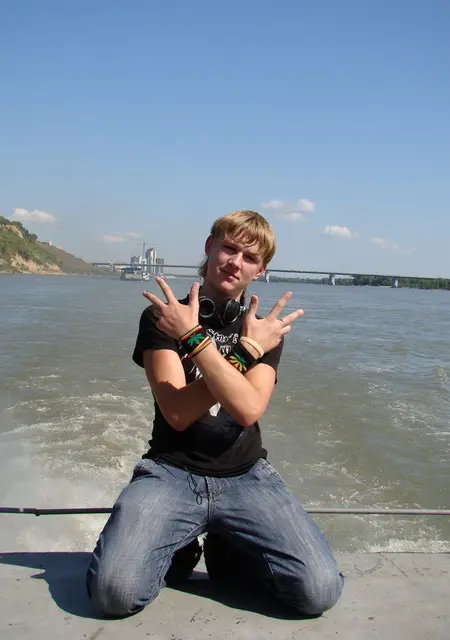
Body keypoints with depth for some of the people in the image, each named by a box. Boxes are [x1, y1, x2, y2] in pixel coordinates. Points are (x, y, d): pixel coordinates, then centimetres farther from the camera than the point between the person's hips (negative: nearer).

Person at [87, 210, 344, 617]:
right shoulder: (162, 317, -1)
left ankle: (226, 551, 11)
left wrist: (193, 338, -20)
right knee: (115, 591, -26)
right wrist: (246, 350, -16)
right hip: (172, 473, -2)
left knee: (320, 591, -17)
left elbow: (248, 409, -14)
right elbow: (178, 413, -13)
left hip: (246, 477, 2)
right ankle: (182, 550, 8)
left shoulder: (265, 328, 5)